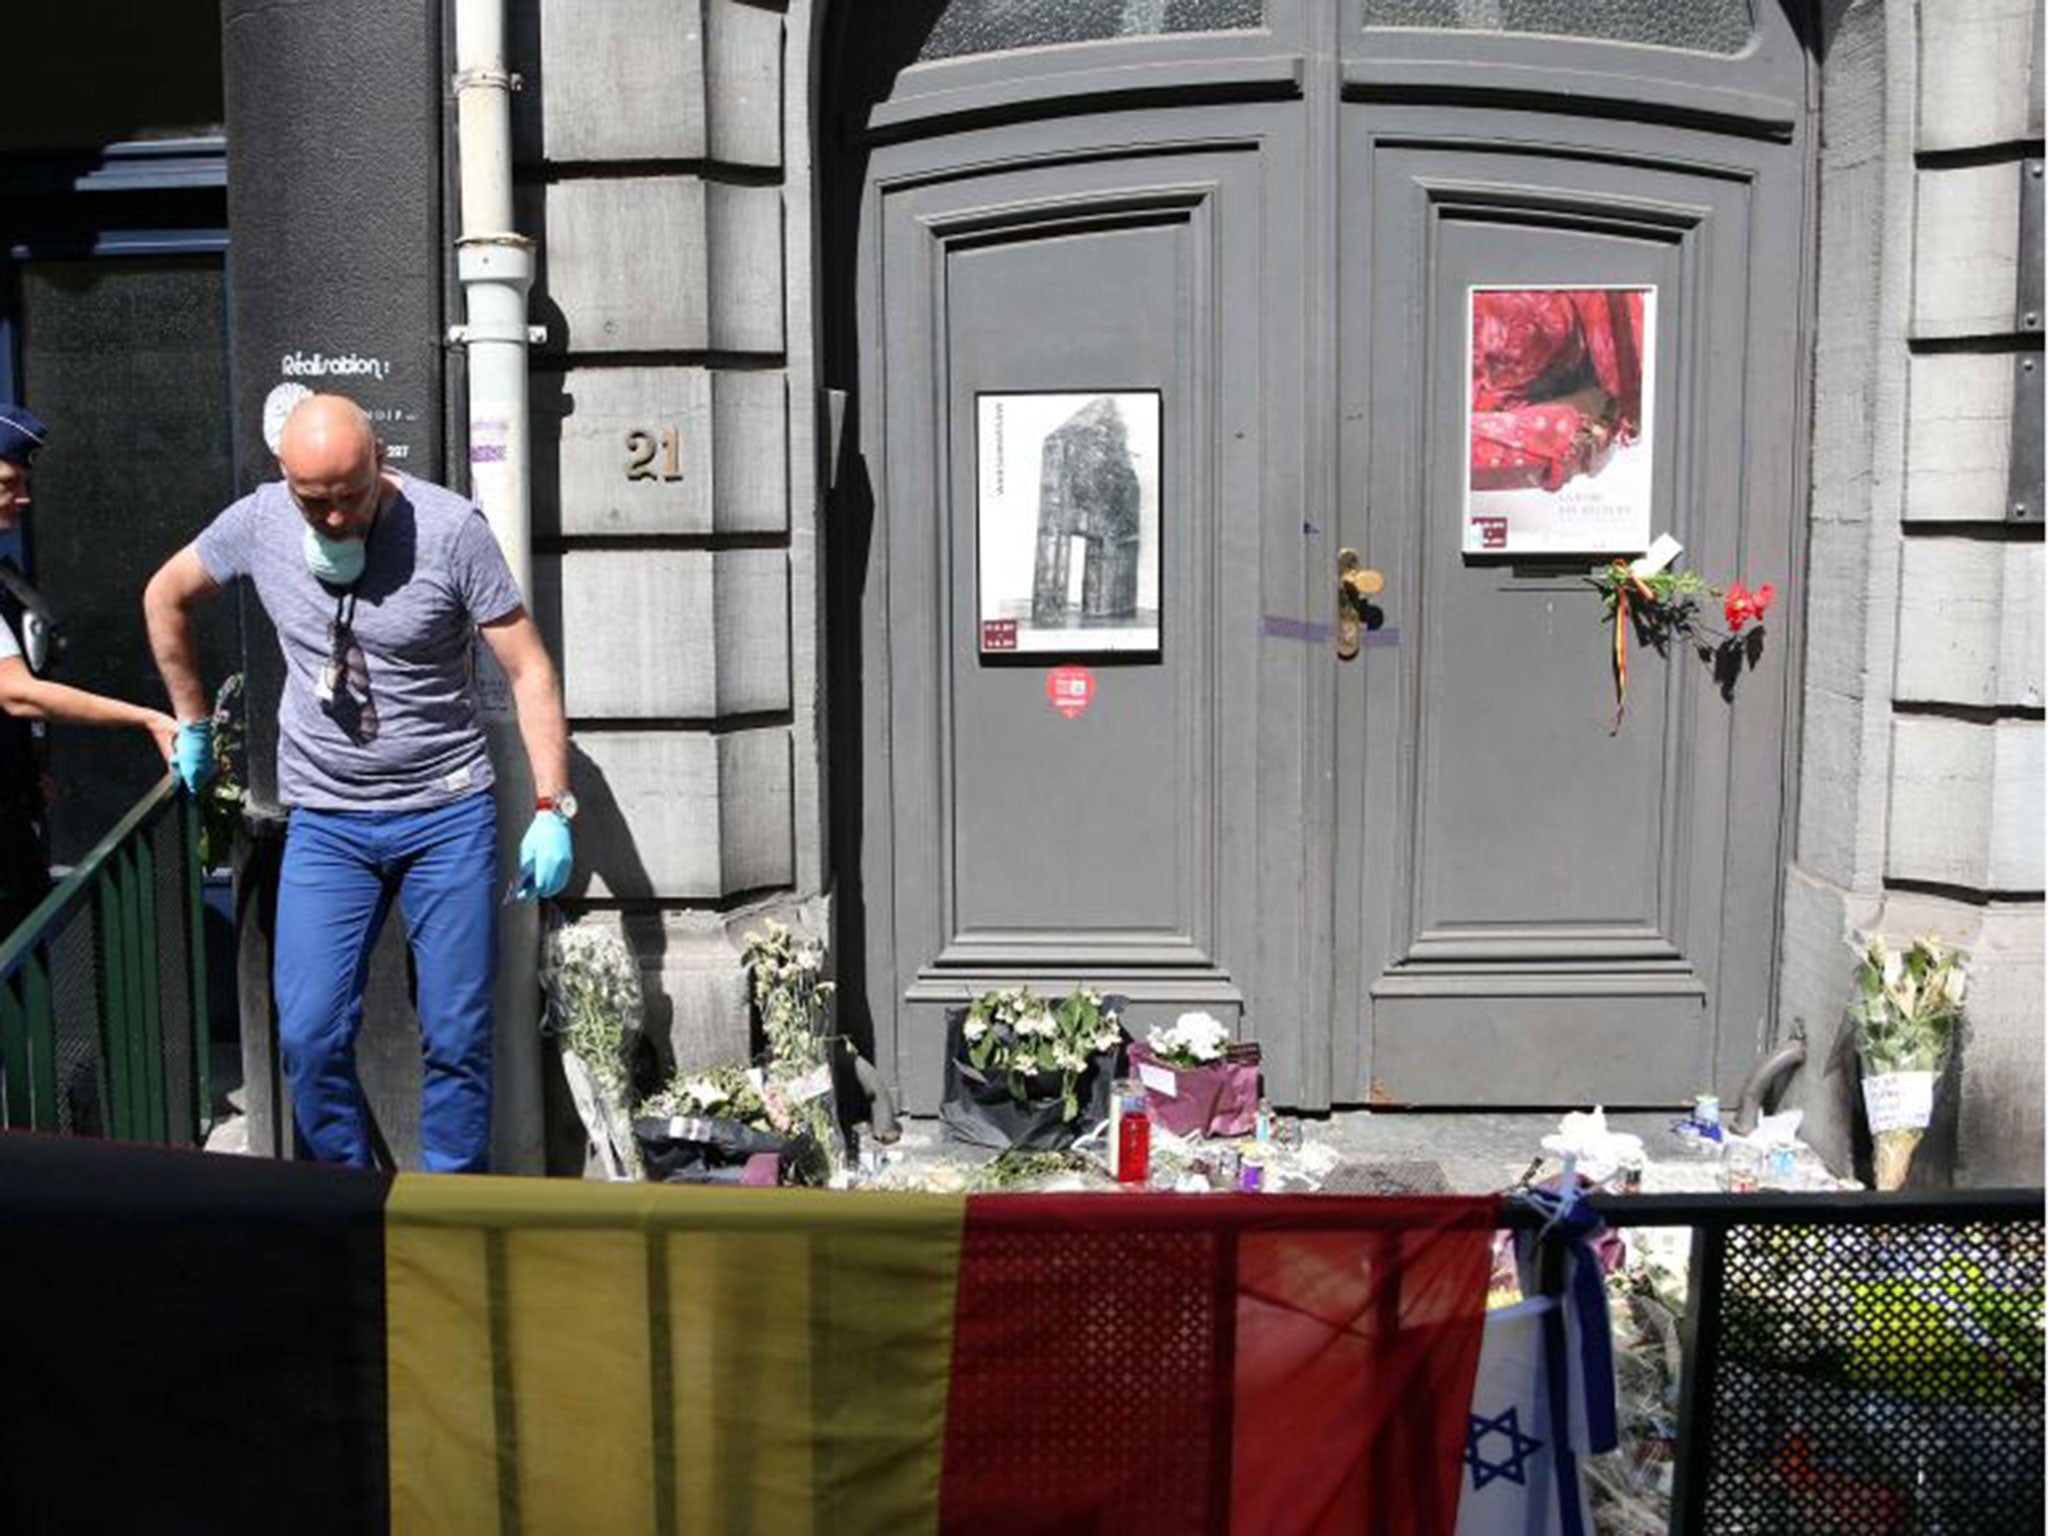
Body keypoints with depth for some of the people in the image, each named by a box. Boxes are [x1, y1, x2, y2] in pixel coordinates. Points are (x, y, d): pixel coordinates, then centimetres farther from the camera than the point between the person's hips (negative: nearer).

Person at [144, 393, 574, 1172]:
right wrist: (192, 724, 19)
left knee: (458, 1037, 1)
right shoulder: (258, 522, -4)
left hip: (450, 815, -2)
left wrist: (551, 809, -15)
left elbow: (529, 670, -10)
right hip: (325, 823, 2)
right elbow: (165, 596, 17)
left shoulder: (450, 527, -13)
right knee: (310, 1037, -3)